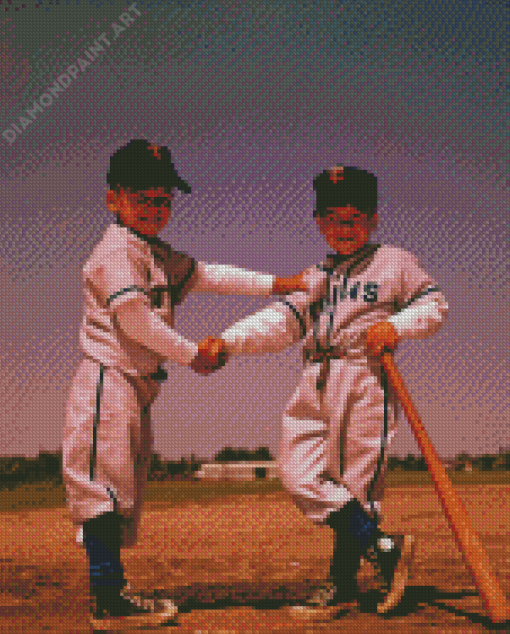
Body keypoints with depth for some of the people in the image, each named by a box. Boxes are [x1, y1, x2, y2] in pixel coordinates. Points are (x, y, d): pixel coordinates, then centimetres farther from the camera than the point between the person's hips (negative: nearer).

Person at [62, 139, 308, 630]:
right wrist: (192, 355, -10)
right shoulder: (118, 250, -12)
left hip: (137, 388, 10)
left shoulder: (159, 255, 18)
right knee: (104, 485, -9)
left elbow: (207, 275, 20)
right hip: (109, 382, -10)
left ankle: (113, 595, 17)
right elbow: (135, 319, -19)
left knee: (123, 493, 11)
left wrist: (277, 284, 14)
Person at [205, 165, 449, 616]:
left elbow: (434, 305, 7)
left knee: (356, 480, -4)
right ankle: (384, 548, -1)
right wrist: (228, 342, -7)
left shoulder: (395, 263, 8)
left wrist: (394, 326, -12)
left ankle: (344, 582, 9)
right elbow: (280, 321, 8)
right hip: (315, 384, 5)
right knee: (299, 476, -6)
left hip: (366, 380, -5)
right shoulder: (315, 277, 19)